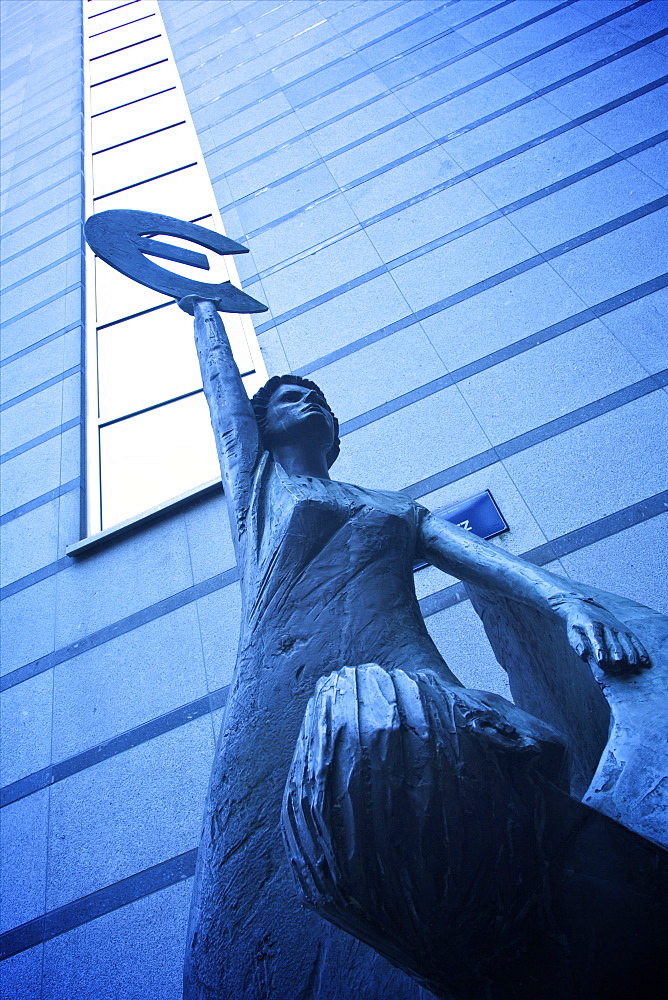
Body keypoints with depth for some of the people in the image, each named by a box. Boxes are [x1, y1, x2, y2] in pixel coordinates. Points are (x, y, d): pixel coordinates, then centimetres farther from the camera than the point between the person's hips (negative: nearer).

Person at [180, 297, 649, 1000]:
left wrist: (570, 601, -7)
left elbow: (488, 557, 12)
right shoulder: (256, 484, 22)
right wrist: (203, 308, 48)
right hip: (284, 712, -1)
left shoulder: (398, 511, 27)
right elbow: (222, 387, 29)